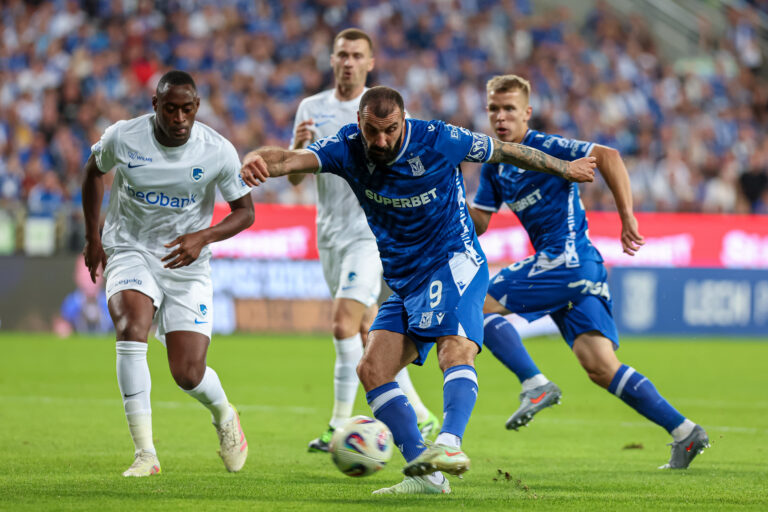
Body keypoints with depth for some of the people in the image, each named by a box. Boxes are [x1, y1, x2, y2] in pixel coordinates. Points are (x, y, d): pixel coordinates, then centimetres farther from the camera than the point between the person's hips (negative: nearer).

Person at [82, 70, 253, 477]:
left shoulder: (218, 152, -13)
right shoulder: (122, 138, -11)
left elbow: (245, 211, -3)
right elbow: (93, 171, 11)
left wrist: (202, 237, -21)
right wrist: (93, 238, 12)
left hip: (186, 263, 0)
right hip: (131, 253, 0)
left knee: (188, 375, -6)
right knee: (131, 328, -31)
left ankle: (223, 414, 34)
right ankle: (145, 453, -27)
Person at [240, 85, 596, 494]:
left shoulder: (438, 140, -14)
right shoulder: (348, 149, -7)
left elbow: (506, 151, 1)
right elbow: (295, 159, -25)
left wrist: (566, 169, 15)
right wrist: (261, 161, -50)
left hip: (453, 264, -5)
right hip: (403, 283, 5)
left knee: (456, 348, -30)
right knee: (371, 371, -8)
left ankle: (450, 442, -50)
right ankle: (424, 472, -9)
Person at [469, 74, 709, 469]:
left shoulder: (544, 147, -7)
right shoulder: (494, 166, 17)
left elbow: (607, 156, -14)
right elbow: (478, 224, 17)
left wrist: (627, 216, -17)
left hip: (569, 259, -8)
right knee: (600, 365, -2)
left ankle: (535, 385, -15)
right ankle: (683, 431, -3)